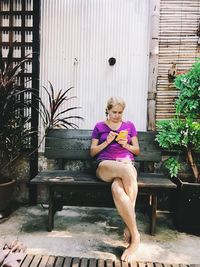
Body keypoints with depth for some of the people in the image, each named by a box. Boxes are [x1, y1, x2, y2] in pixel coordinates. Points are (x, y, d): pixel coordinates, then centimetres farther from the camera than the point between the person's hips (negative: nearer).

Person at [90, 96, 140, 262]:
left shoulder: (129, 126, 20)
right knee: (127, 170, -40)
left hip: (127, 164, 1)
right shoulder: (99, 126, 18)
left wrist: (126, 145, -2)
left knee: (117, 189, -39)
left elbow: (137, 150, 20)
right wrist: (107, 141, -2)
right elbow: (92, 152, 14)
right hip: (105, 166, -1)